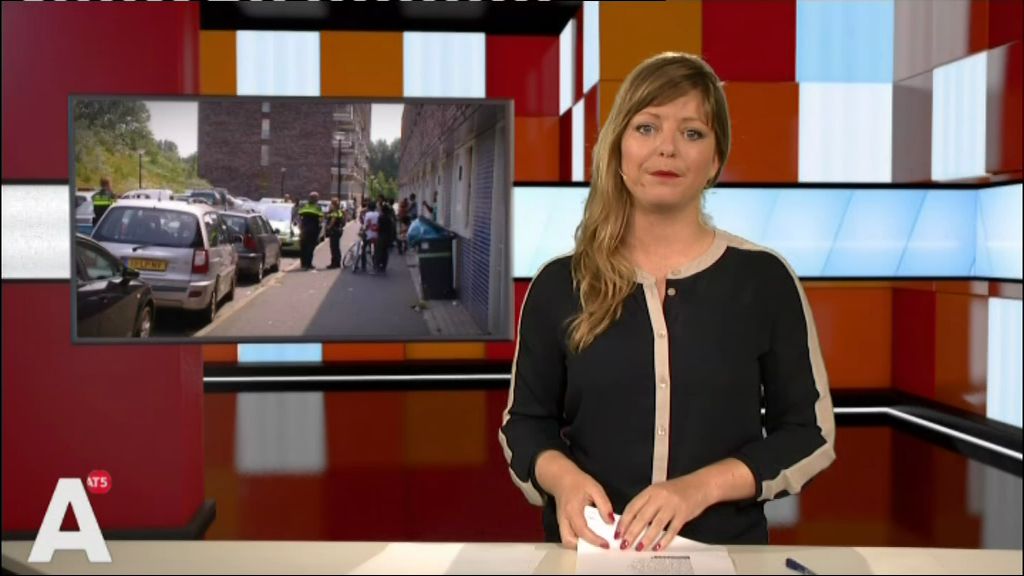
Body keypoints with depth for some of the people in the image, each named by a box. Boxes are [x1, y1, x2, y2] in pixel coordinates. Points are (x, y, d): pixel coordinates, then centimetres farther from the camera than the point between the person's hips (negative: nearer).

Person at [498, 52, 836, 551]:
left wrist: (702, 486, -12)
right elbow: (524, 422, 9)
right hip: (590, 552, 1)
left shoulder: (764, 278, 1)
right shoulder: (559, 284, 2)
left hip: (726, 552, 0)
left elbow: (811, 432, 3)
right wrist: (562, 477, -12)